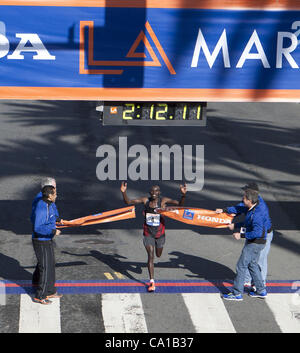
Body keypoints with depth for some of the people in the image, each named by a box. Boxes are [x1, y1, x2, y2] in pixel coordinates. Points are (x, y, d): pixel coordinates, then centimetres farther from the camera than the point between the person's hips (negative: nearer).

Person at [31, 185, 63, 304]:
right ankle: (39, 296, 4)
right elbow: (37, 228, -31)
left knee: (51, 265, 20)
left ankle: (50, 291, 34)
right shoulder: (41, 208, -26)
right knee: (45, 268, -5)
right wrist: (53, 231, -30)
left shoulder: (50, 204, 5)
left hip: (47, 240, 10)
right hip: (41, 242, -10)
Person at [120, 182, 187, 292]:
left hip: (160, 233, 0)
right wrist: (123, 192, -22)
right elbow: (128, 202, -5)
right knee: (150, 256, -9)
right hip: (148, 233, 0)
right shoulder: (145, 200, -7)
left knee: (158, 255, 16)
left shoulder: (163, 201, -12)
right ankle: (152, 282, -5)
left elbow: (180, 204, -20)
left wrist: (183, 195, -39)